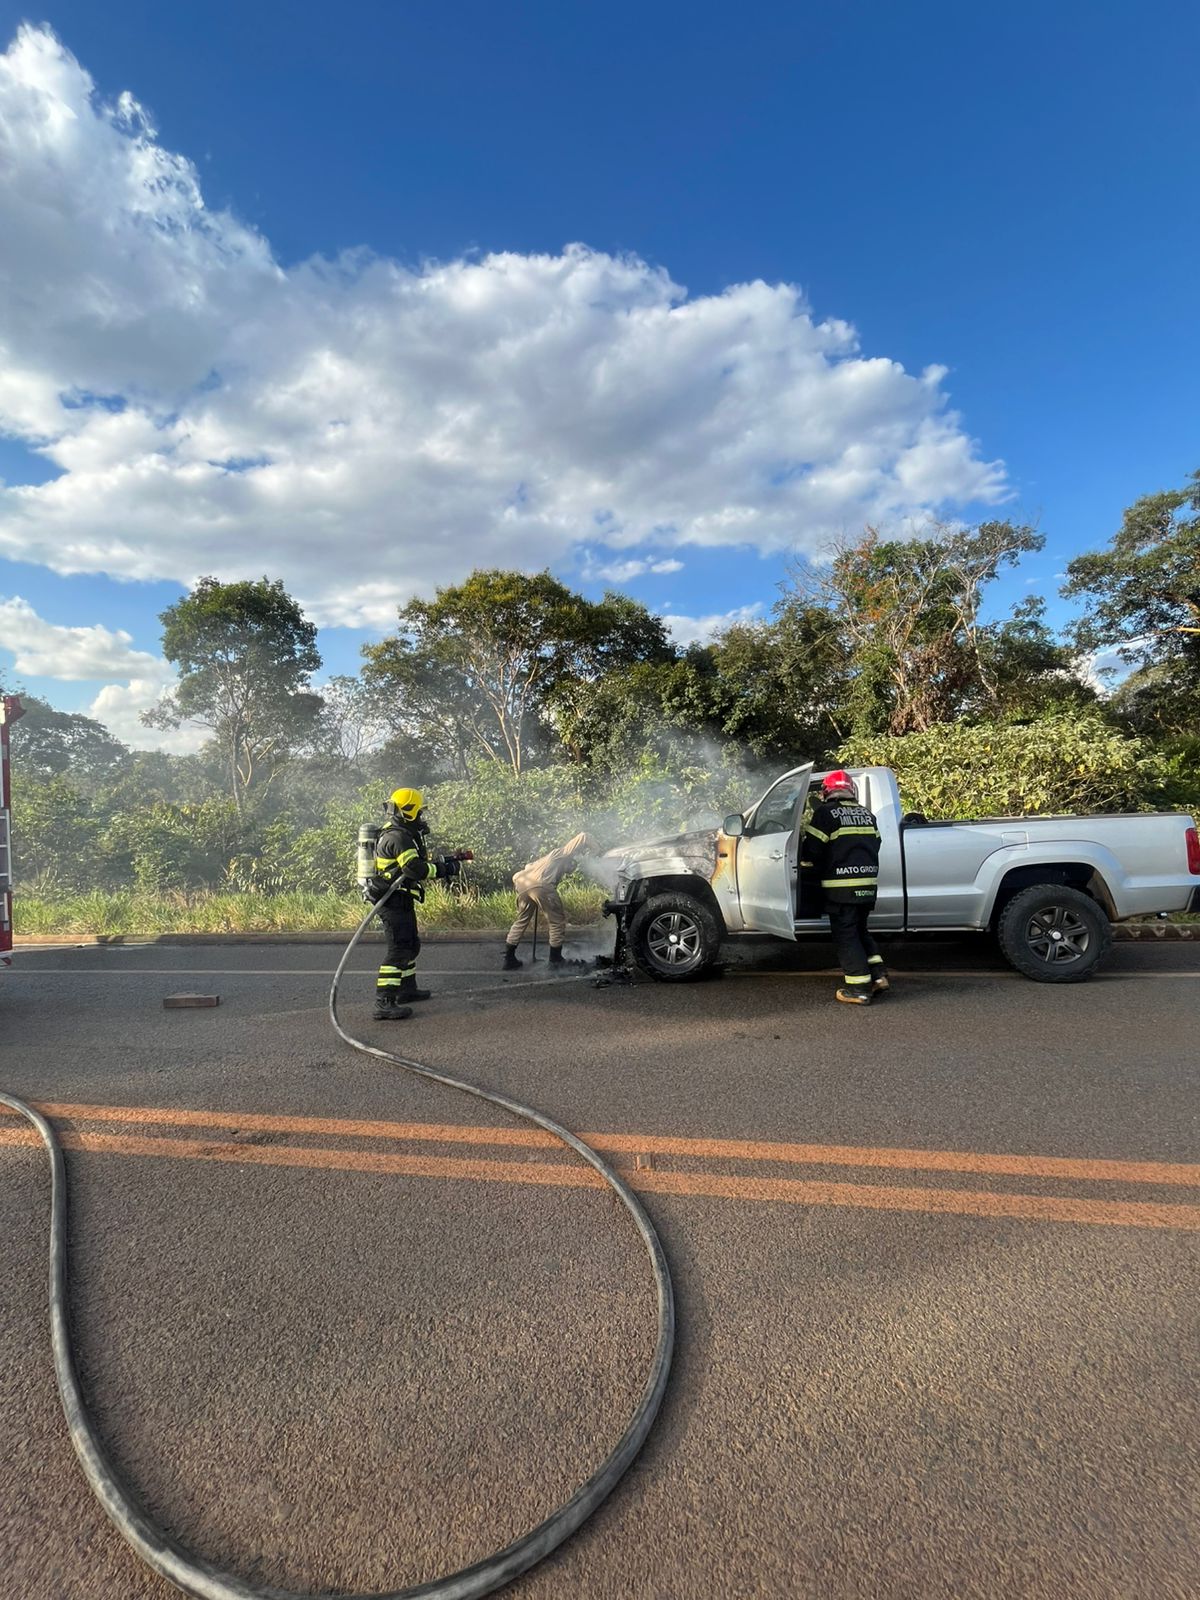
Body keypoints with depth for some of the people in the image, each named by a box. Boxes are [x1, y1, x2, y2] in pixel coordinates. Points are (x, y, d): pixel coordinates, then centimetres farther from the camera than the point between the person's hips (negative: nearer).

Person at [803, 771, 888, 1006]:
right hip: (868, 883, 6)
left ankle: (859, 988, 0)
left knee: (845, 935, 1)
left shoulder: (825, 813, -7)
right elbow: (875, 846, 17)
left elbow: (812, 849, -7)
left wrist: (821, 871, 11)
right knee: (860, 930, 21)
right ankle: (878, 975, 14)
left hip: (841, 885, -6)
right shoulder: (867, 814, 13)